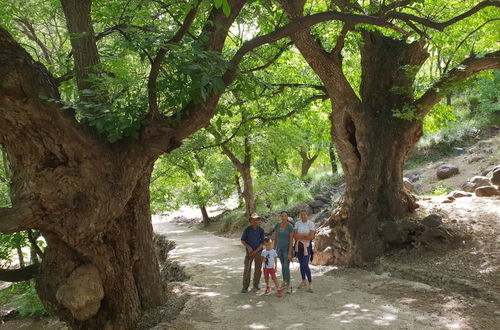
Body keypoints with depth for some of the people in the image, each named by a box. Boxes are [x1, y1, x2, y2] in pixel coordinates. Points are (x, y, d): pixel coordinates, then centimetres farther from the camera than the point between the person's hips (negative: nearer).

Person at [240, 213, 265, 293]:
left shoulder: (261, 230, -4)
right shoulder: (247, 229, -8)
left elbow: (262, 242, -2)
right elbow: (242, 240, -1)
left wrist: (256, 251, -13)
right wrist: (248, 247, -16)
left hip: (258, 251, 2)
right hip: (249, 252, -2)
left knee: (258, 269, 5)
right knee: (247, 269, -8)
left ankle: (256, 285, 21)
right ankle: (245, 286, -1)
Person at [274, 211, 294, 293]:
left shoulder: (290, 227, -17)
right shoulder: (277, 225, -3)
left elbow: (291, 240, -18)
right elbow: (275, 238, 5)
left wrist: (290, 253, -20)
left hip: (287, 249, -5)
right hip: (279, 248, 5)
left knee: (286, 267, -9)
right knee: (283, 265, 16)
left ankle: (288, 286, 2)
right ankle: (284, 282, 32)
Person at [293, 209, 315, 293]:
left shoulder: (311, 223, -7)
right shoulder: (297, 223, 2)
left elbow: (311, 237, -14)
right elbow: (295, 236, -6)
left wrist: (300, 236, -12)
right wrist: (306, 235, -15)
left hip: (307, 246, -4)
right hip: (298, 246, 4)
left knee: (305, 265, -12)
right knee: (301, 264, 13)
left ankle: (310, 283, 2)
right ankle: (303, 281, 29)